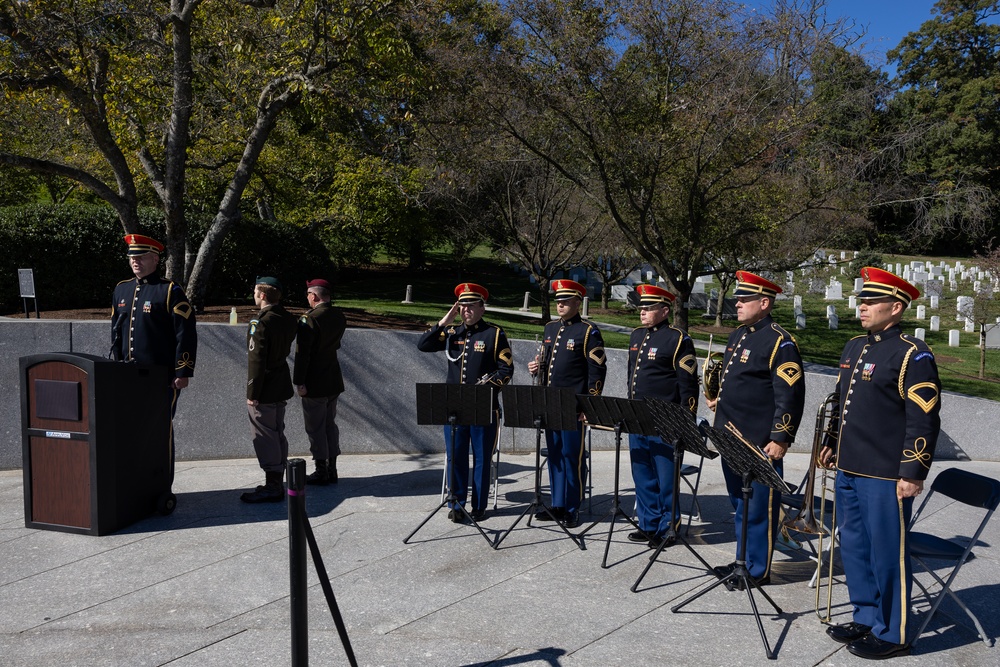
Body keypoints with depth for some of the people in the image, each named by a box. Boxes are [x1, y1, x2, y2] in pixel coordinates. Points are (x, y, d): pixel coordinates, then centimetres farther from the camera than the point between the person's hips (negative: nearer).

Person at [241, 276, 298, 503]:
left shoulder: (261, 323, -20)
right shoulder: (289, 319, 6)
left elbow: (256, 361, -20)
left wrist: (252, 393, -16)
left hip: (264, 391, -9)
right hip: (281, 387, 9)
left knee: (265, 437, -1)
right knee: (277, 435, 16)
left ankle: (272, 487, 3)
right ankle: (277, 482, 25)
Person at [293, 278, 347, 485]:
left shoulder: (309, 318, -18)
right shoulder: (339, 317, 5)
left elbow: (302, 353, -20)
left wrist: (299, 382, -15)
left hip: (315, 383, -7)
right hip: (334, 381, 8)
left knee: (315, 428, 2)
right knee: (330, 424, 16)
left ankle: (321, 472, 9)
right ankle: (332, 470, 21)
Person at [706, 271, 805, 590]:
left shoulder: (780, 342, -13)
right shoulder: (737, 334, 13)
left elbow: (791, 395, -17)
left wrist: (781, 439, -19)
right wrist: (720, 400, 11)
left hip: (760, 443, -9)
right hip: (731, 438, 9)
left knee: (759, 507, 3)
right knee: (739, 503, 18)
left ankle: (758, 570, 15)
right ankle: (743, 560, 31)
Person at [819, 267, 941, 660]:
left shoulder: (912, 355, -12)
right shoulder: (854, 347, 13)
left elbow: (924, 421, -16)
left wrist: (912, 474, -18)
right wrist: (833, 444, 21)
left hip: (886, 476, -8)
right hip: (849, 470, 8)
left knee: (887, 554, 3)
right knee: (854, 547, 16)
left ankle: (892, 635, 17)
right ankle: (866, 619, 32)